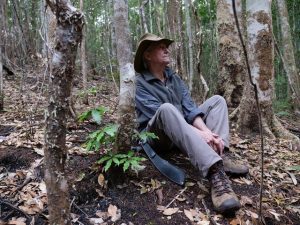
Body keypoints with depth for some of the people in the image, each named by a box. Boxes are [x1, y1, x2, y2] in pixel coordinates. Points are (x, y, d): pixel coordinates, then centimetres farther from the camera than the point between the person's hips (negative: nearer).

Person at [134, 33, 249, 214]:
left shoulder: (175, 78, 10)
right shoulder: (139, 83, -9)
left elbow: (189, 108, -3)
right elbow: (159, 113, -22)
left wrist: (206, 131, -24)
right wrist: (198, 133, -31)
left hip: (183, 133, 7)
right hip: (156, 136, -6)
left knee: (217, 100, -2)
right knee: (167, 108, -38)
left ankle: (219, 155, -25)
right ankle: (216, 174, -50)